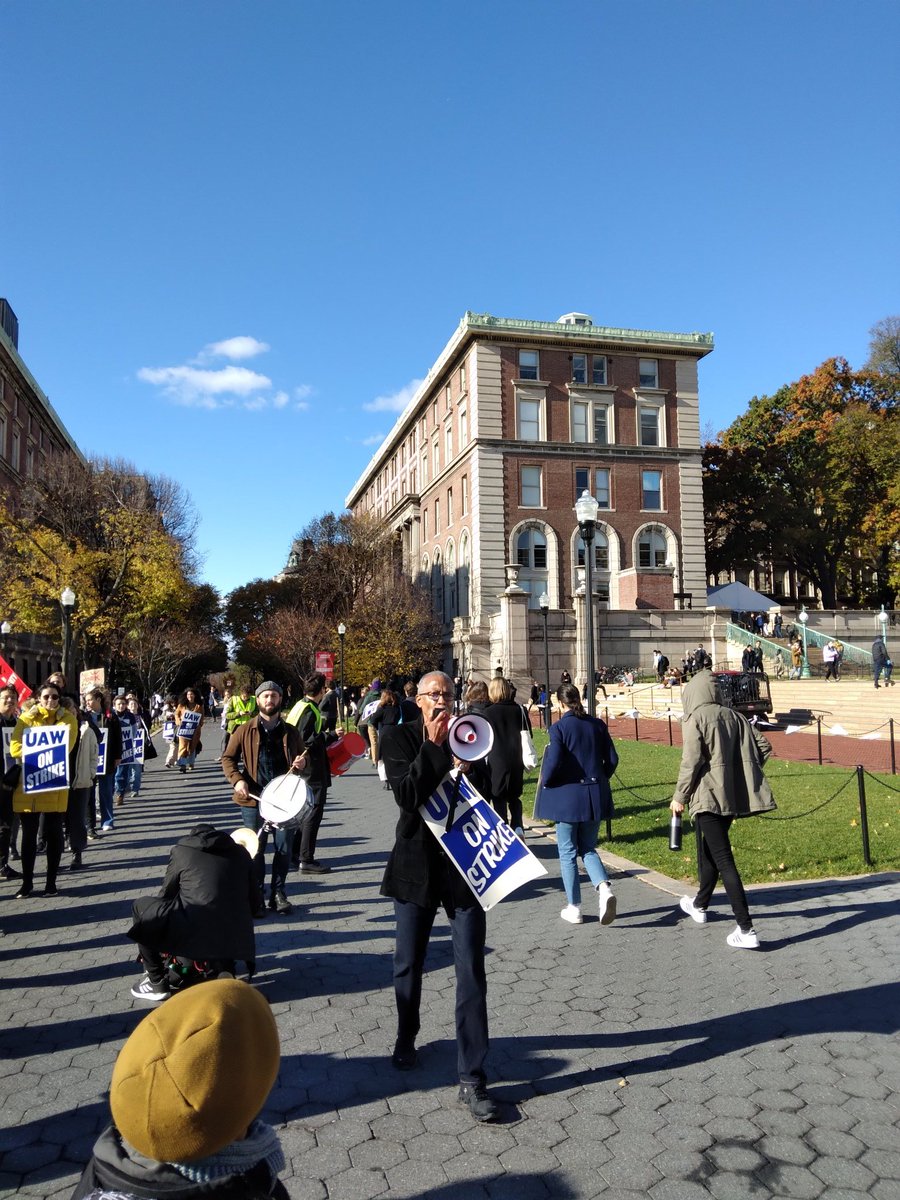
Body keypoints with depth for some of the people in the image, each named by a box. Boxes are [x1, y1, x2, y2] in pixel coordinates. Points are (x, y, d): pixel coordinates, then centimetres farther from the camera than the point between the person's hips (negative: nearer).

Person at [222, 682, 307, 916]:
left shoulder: (291, 732, 8)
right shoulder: (245, 730, 1)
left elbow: (304, 757, 18)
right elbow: (228, 758, 5)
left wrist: (302, 762, -6)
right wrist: (237, 780, -11)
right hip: (254, 798, -2)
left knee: (284, 848, 7)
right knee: (256, 849, 6)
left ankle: (278, 894, 23)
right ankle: (257, 897, 19)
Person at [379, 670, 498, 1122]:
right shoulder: (400, 738, -5)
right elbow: (406, 796, -18)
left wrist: (468, 769, -18)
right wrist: (432, 746, -23)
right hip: (417, 865, 0)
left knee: (471, 973, 0)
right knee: (408, 965, 17)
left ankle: (472, 1079, 10)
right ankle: (406, 1040, 44)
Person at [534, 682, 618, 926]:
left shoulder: (559, 727, -12)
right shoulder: (597, 724, 2)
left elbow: (553, 763, -18)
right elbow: (612, 759, 4)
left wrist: (545, 782, 0)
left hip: (567, 796, -4)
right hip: (595, 796, 4)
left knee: (567, 853, 10)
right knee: (588, 849, 17)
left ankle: (574, 908, 15)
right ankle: (604, 888, -8)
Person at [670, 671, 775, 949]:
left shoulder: (695, 719, -9)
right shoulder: (735, 717, 9)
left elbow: (691, 761, -15)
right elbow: (764, 746, 8)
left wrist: (680, 797, -6)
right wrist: (742, 771, 16)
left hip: (708, 796, -7)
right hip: (734, 795, 7)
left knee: (723, 860, -5)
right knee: (710, 850, 24)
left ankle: (746, 929, -8)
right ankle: (699, 905, 43)